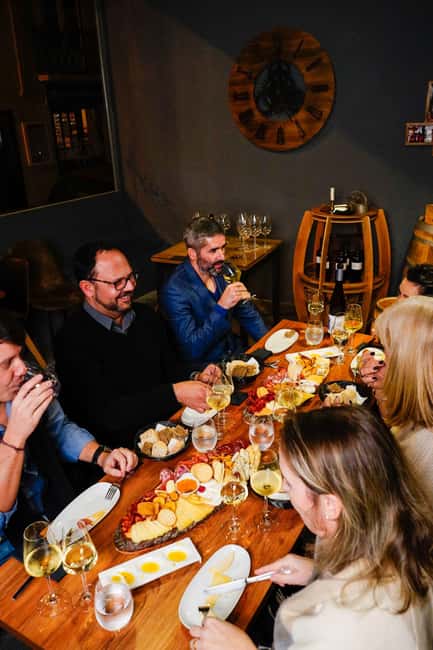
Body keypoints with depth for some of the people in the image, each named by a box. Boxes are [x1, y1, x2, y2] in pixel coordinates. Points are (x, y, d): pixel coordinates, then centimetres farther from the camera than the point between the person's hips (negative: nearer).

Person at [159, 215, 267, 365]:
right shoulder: (174, 291, -21)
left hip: (236, 353, 6)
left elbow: (248, 315, 11)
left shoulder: (221, 271, -1)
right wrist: (222, 307, -31)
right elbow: (192, 350, -25)